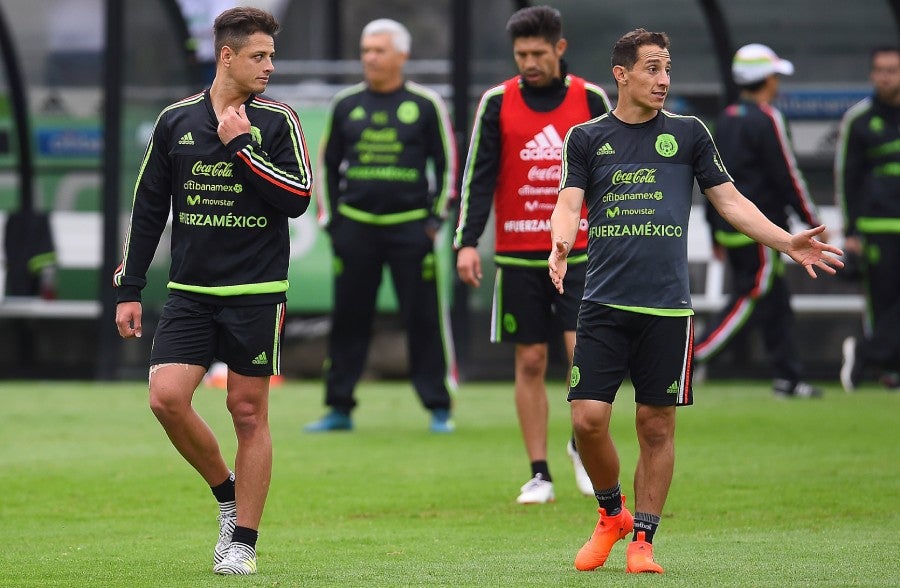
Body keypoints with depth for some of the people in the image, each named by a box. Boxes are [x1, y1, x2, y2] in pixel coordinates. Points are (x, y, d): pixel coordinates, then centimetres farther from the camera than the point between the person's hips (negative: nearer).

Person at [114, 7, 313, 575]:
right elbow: (148, 207, 11)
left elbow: (298, 197, -11)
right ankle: (227, 496, 12)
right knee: (167, 396, -11)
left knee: (249, 412, 0)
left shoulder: (278, 120, 0)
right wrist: (129, 289, 9)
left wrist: (241, 146, -14)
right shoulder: (176, 120, 6)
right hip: (189, 291, 2)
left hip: (256, 293, -2)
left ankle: (244, 540, 9)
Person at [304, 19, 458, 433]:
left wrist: (437, 217, -1)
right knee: (348, 319, 4)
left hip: (410, 226, -2)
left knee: (425, 320, -3)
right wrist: (329, 218, 9)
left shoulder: (425, 104, 2)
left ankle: (439, 409, 4)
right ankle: (339, 408, 11)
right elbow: (327, 163, 16)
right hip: (355, 225, 2)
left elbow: (447, 162, 6)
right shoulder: (346, 105, 9)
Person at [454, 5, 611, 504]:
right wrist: (467, 242, -10)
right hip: (518, 255, 0)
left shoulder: (591, 99, 3)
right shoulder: (497, 103, 1)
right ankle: (539, 474, 10)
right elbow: (478, 176, -1)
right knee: (530, 361, 3)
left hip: (578, 252, 0)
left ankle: (583, 444, 11)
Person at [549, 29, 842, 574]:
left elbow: (730, 200, 10)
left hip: (668, 307, 0)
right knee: (589, 418, -7)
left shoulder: (689, 134, 9)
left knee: (657, 425, 1)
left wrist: (786, 241, -2)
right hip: (604, 303, 0)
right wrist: (561, 242, -23)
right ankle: (611, 514, 17)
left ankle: (642, 540, 11)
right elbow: (570, 204, 0)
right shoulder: (586, 138, 8)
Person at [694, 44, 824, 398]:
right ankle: (693, 358, -14)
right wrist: (813, 222, -4)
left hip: (729, 227, 9)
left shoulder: (727, 119, 12)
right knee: (748, 300, -6)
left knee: (775, 302, 12)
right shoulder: (766, 119, -13)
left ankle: (788, 378, 13)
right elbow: (787, 176, -13)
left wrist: (716, 233, 21)